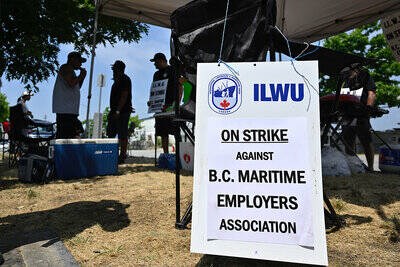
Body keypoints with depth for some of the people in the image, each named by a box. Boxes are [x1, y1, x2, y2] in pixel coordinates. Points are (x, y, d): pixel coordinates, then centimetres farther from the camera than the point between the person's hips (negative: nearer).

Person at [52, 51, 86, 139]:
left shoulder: (71, 71, 27)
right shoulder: (66, 68, -2)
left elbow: (76, 88, 29)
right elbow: (71, 83, -17)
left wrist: (82, 78, 17)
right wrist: (81, 75, -1)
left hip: (70, 109, 10)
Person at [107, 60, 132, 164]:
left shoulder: (124, 79, -9)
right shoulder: (117, 80, 22)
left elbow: (124, 97, -19)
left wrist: (118, 111, -23)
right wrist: (112, 111, 18)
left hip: (122, 111, -10)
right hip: (115, 111, 10)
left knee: (122, 135, -7)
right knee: (111, 134, 11)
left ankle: (122, 156, -2)